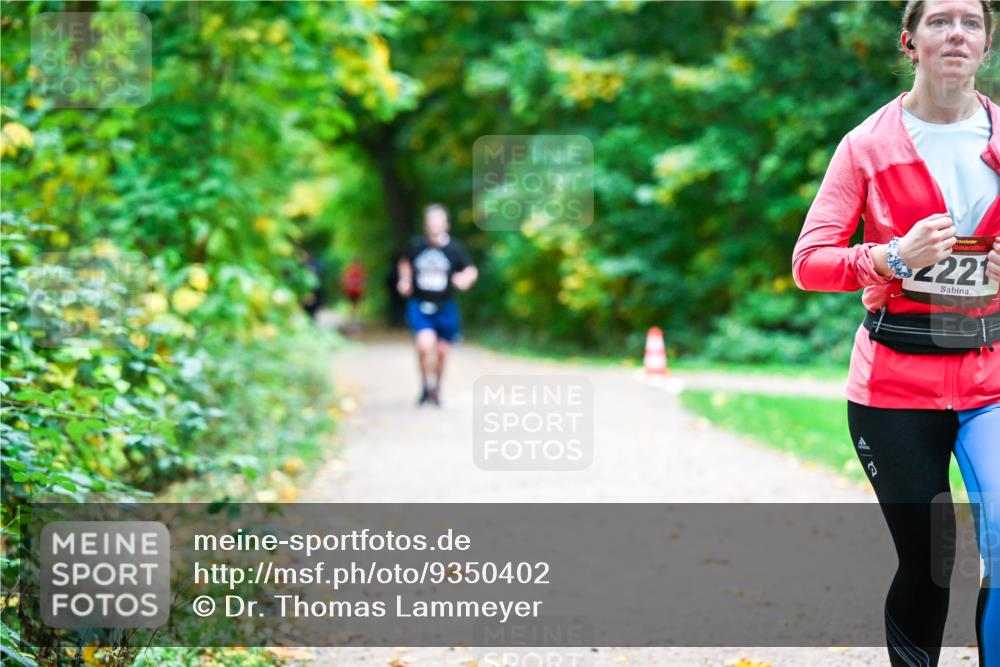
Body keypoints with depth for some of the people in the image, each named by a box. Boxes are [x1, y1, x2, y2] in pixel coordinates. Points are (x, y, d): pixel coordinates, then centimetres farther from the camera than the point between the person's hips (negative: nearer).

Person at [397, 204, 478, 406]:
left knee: (441, 351, 9)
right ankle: (427, 385, -1)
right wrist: (404, 280, 1)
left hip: (445, 308, 1)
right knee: (425, 343, -23)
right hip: (419, 305, -1)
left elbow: (472, 270, 1)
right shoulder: (416, 245, -3)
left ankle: (436, 389, 35)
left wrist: (465, 279, -20)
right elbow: (405, 263, 17)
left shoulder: (455, 248, -6)